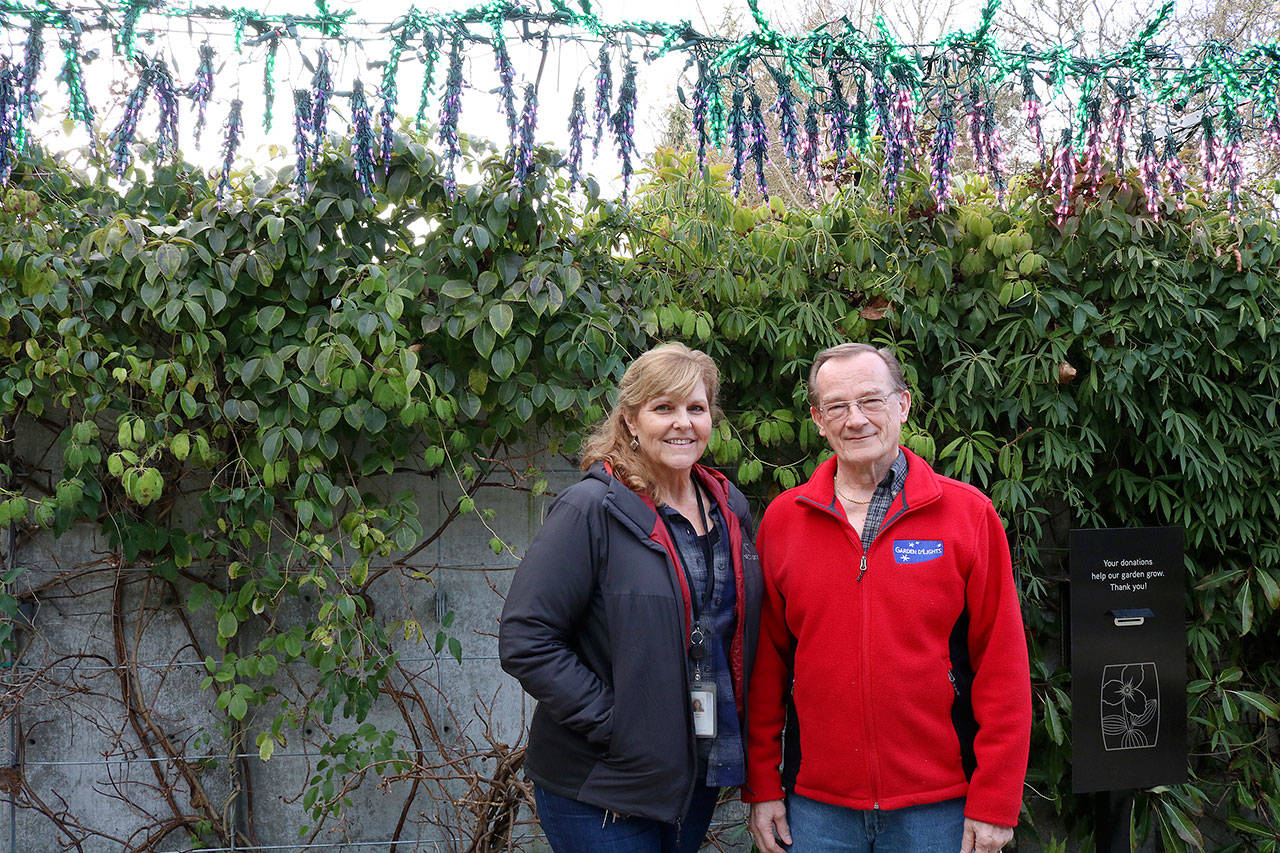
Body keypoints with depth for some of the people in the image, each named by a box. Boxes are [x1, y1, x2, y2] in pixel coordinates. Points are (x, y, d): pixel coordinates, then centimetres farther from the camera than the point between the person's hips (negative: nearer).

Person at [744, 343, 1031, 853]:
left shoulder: (968, 513, -3)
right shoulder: (781, 520, 3)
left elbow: (1002, 664, -4)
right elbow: (766, 665, 6)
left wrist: (995, 803, -6)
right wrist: (762, 787, 4)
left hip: (938, 806, -1)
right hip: (815, 806, 2)